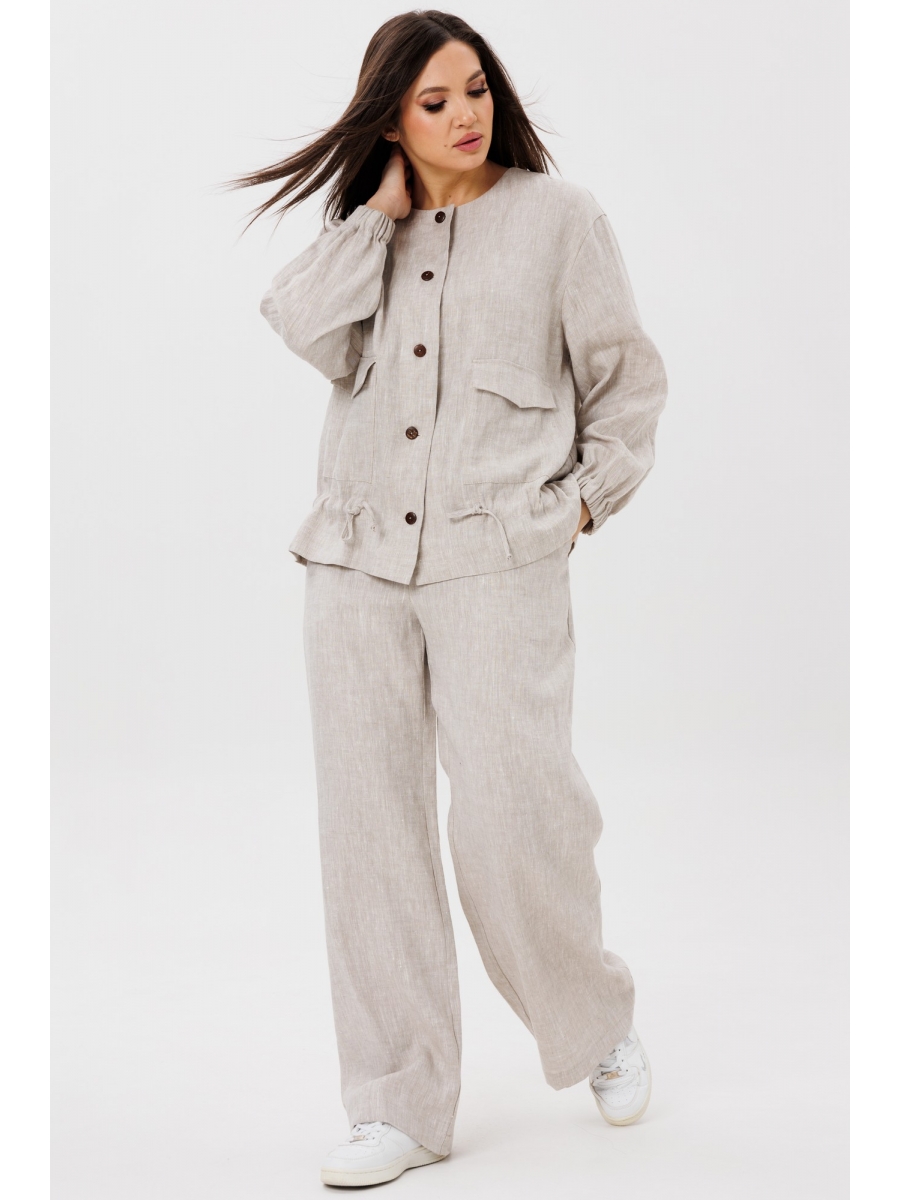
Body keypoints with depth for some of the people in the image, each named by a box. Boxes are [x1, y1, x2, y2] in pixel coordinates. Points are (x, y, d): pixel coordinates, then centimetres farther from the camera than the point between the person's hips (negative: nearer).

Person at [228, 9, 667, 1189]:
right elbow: (313, 335, -6)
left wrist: (584, 498, 3)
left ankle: (599, 1021, 22)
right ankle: (400, 1104, 11)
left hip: (498, 561, -3)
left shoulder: (558, 216, 4)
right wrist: (382, 211, -3)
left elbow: (629, 376, 9)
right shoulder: (365, 230, 13)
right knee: (371, 826, 1)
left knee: (510, 816, -8)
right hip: (360, 559, 4)